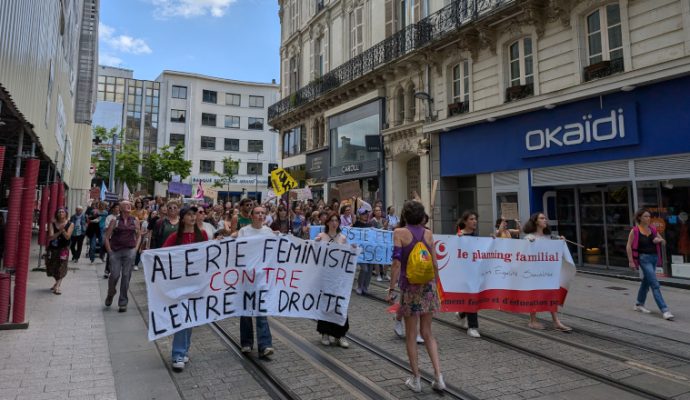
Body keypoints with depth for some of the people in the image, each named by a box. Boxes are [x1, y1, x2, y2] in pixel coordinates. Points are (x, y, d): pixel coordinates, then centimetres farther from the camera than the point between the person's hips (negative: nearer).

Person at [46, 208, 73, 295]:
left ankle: (57, 286, -2)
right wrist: (59, 231, -25)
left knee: (61, 267, -7)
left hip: (63, 249, -2)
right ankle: (57, 283, 35)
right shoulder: (52, 224, 0)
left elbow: (67, 237, -12)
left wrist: (63, 230, -28)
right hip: (53, 248, 2)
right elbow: (50, 237, -10)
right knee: (52, 267, 11)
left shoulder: (70, 224, -2)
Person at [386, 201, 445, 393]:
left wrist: (391, 288, -10)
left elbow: (397, 262, -14)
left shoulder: (399, 233, -7)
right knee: (427, 333, 15)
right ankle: (438, 376, 9)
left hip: (410, 286, -4)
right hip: (428, 285, 4)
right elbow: (434, 264, 6)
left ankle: (416, 379, 17)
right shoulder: (428, 233, 4)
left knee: (411, 335, 9)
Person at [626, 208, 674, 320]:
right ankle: (664, 310, -11)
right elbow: (629, 246, -9)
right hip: (644, 258, -7)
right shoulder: (635, 230, -9)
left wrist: (660, 240, -8)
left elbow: (663, 242, 17)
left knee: (646, 281, 18)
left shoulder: (653, 229, 8)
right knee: (655, 284, -11)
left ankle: (639, 305, 34)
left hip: (654, 257, 7)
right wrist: (631, 261, -13)